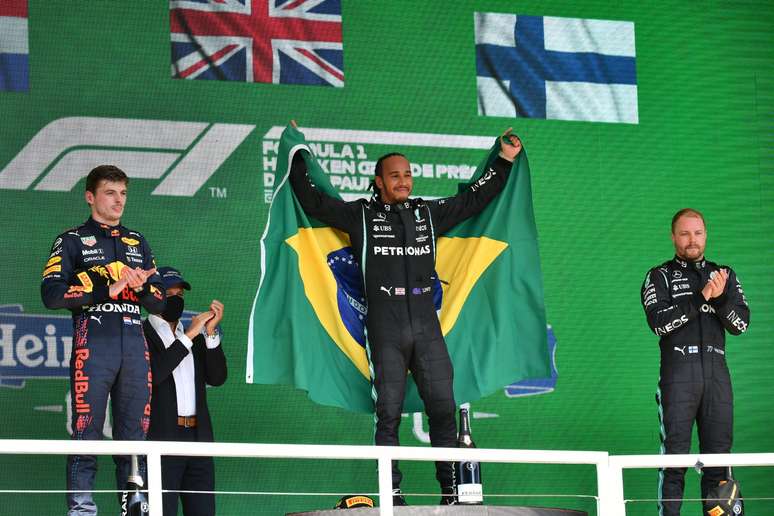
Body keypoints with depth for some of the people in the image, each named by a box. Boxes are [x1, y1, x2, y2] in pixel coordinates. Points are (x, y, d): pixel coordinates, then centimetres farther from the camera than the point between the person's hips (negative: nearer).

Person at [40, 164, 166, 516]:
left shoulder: (138, 243, 22)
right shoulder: (71, 242, 8)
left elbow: (160, 303, 20)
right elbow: (51, 295, -6)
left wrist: (141, 286, -2)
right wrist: (107, 289, -10)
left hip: (134, 348, 4)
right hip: (92, 347, -4)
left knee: (135, 436, 2)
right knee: (86, 435, -9)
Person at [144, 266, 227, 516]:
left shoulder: (196, 337, 20)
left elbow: (217, 378, 9)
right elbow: (153, 374, -16)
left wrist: (211, 333, -2)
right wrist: (189, 336, -13)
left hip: (198, 438, 6)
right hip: (161, 439, -6)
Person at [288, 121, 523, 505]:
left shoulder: (429, 214, 16)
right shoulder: (360, 216, 8)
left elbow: (473, 200, 27)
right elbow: (312, 201, 8)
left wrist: (504, 162, 30)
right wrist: (298, 156, 9)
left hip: (427, 327, 3)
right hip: (385, 332, -3)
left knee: (443, 408, -2)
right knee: (388, 413, -3)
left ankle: (451, 489, 3)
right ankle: (391, 494, -2)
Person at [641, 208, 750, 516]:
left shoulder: (724, 275, 16)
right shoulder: (660, 276, 7)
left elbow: (741, 324, 6)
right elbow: (659, 323, -9)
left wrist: (720, 298, -12)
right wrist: (700, 298, -15)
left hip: (717, 373, 3)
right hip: (678, 374, -3)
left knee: (718, 454, 3)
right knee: (675, 456, -7)